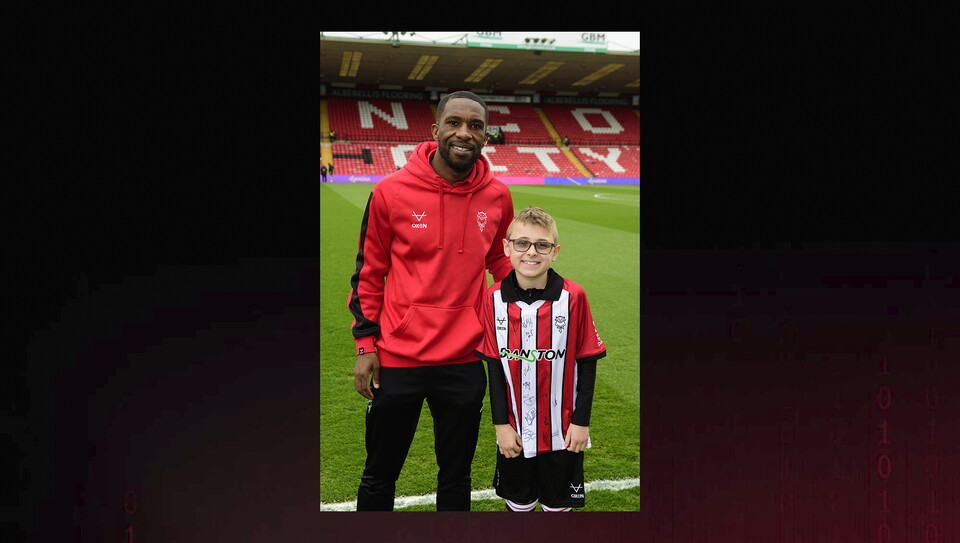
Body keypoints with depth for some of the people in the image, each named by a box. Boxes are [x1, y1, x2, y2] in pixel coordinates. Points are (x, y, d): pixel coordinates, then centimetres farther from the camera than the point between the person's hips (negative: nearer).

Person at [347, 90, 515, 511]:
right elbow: (368, 272, 1)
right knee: (379, 475, 16)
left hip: (465, 362, 2)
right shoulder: (392, 191, -9)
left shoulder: (497, 196, -2)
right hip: (395, 361, -2)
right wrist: (365, 343, -3)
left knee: (456, 476, 19)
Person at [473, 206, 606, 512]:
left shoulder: (573, 297, -14)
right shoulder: (494, 298, -8)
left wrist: (581, 421, -6)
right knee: (518, 502, 19)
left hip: (561, 430, -1)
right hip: (515, 431, 2)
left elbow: (587, 362, -6)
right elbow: (494, 364, -2)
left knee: (558, 503, 16)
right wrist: (501, 424, -3)